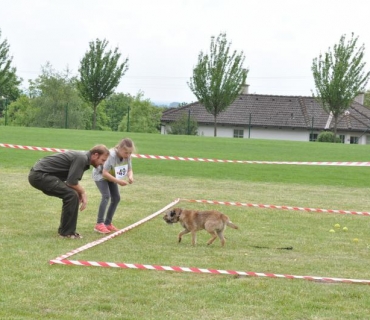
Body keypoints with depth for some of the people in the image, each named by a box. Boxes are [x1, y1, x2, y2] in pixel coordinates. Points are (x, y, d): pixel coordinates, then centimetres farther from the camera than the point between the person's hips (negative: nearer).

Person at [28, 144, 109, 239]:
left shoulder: (83, 158, 13)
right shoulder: (81, 158, -17)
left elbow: (72, 180, 16)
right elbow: (71, 182, -21)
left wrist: (81, 193, 0)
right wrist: (82, 192, -3)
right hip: (39, 175, -10)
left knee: (72, 195, 13)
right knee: (71, 195, -16)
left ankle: (64, 230, 17)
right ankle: (67, 232, -8)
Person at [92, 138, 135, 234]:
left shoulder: (127, 156, -19)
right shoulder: (112, 155, -38)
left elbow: (130, 170, -10)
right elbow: (105, 173, -37)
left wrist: (130, 176, -33)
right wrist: (118, 181, -41)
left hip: (110, 175, 7)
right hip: (100, 174, -7)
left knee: (116, 198, 3)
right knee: (106, 196, -24)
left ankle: (108, 223, 15)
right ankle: (99, 224, -23)